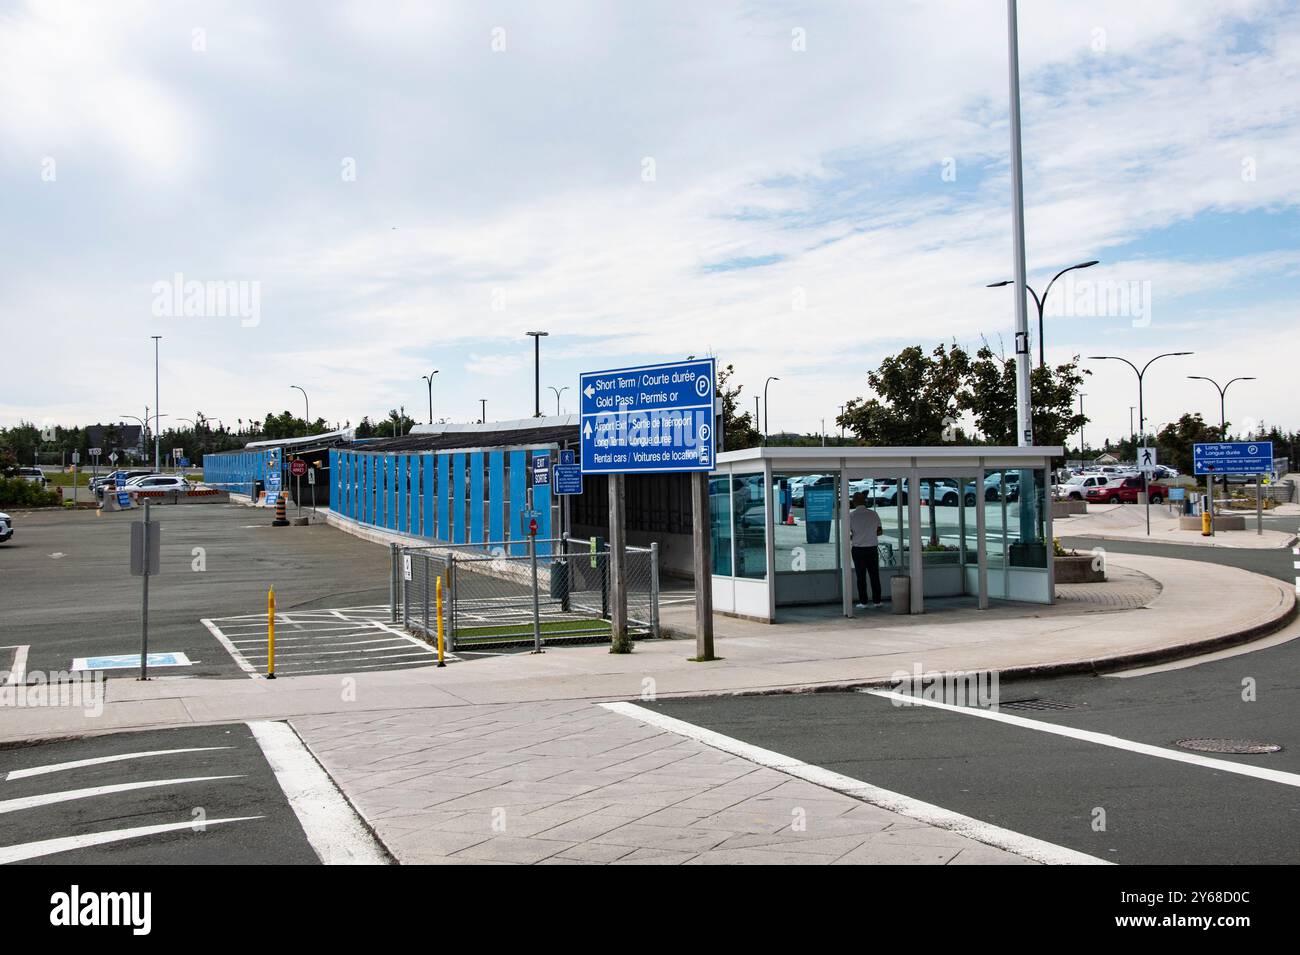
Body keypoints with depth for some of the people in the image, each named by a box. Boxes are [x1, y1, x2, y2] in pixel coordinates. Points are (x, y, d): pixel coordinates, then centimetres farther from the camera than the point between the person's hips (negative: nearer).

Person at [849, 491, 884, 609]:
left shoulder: (851, 515, -8)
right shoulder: (873, 514, 1)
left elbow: (847, 534, -7)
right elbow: (879, 531, 9)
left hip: (858, 549, -2)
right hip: (872, 548, 2)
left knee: (861, 576, 3)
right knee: (874, 575, 10)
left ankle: (863, 602, 3)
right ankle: (876, 601, 12)